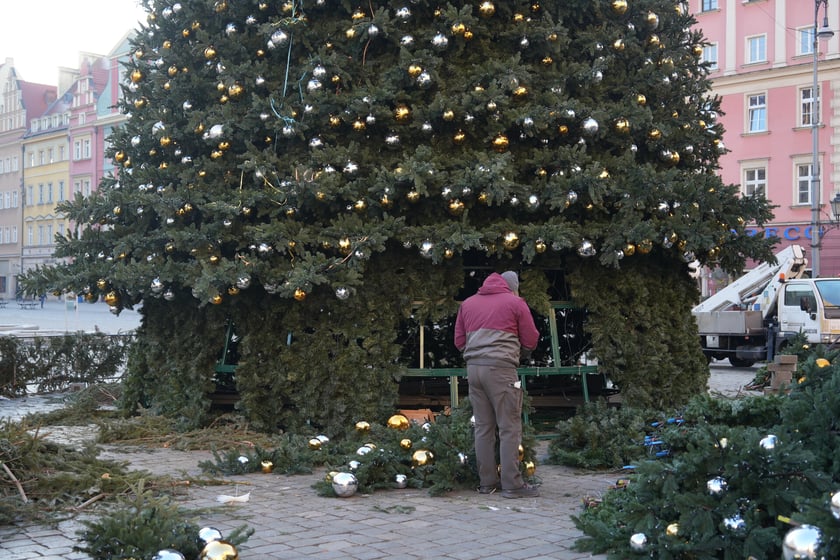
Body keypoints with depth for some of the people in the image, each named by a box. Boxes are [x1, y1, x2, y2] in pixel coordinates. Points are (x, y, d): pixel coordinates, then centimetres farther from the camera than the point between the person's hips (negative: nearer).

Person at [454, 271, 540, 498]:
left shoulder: (468, 303, 17)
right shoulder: (515, 302, 4)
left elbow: (459, 342, 17)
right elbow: (531, 341, 6)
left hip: (473, 367, 5)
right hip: (501, 368, -5)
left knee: (483, 427, 9)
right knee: (510, 428, -1)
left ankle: (487, 482, 11)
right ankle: (512, 485, -2)